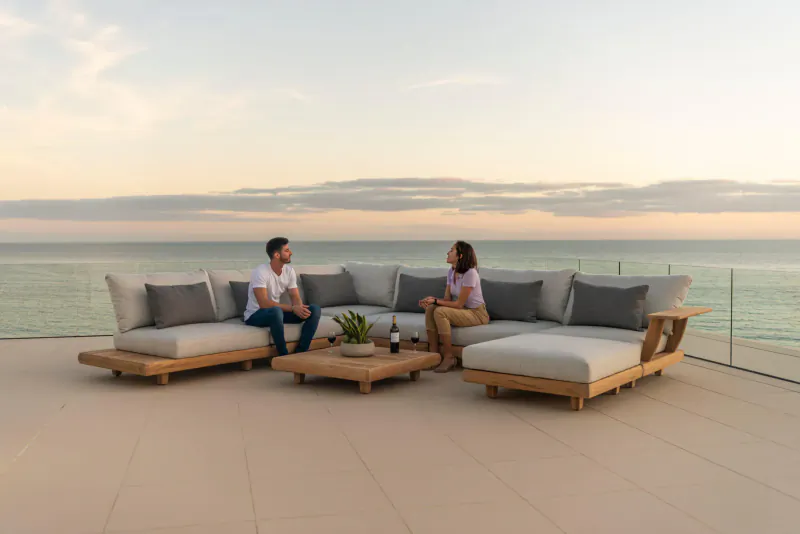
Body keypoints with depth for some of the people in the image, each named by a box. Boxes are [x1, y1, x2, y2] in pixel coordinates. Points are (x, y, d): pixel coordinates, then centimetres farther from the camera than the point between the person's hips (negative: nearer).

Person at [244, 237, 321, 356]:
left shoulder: (289, 271, 0)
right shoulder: (260, 272, -22)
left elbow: (296, 297, -1)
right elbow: (264, 304, -29)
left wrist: (300, 308, -25)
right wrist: (292, 308, -32)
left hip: (277, 312, 7)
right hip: (255, 315, -7)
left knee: (314, 309, -10)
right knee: (276, 310, -42)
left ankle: (300, 352, -12)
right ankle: (284, 356, -25)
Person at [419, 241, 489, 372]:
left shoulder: (470, 273, -21)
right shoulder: (452, 271, 5)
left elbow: (459, 304, -21)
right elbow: (447, 299, 2)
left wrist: (436, 301, -23)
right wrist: (432, 300, -17)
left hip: (477, 313, -8)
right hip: (462, 311, 8)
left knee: (440, 311, -30)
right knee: (430, 309, -16)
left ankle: (448, 358, -20)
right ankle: (434, 355, -14)